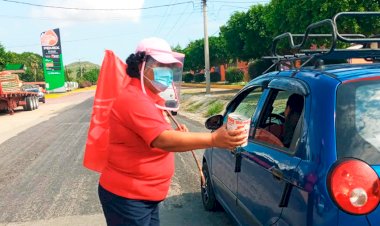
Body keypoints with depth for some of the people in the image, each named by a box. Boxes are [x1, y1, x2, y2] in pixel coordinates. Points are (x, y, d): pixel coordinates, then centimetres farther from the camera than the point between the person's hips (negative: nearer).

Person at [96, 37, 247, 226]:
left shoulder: (152, 98, 10)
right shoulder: (134, 99, -22)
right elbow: (162, 140, -34)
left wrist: (177, 134, 0)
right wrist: (213, 139, -42)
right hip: (126, 197, -9)